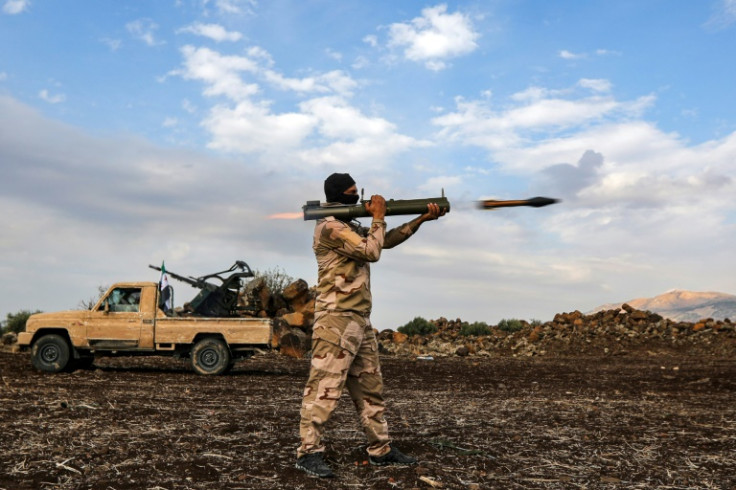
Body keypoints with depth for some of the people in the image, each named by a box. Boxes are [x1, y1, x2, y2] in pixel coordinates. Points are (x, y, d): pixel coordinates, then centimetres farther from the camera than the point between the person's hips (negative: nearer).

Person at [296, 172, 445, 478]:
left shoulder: (351, 227, 20)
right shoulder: (330, 227, -10)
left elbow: (387, 241, 22)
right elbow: (372, 252, -14)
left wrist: (422, 219, 14)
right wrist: (378, 216, -2)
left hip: (360, 319, 10)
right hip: (336, 319, -10)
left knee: (370, 387, 13)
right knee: (325, 387, -7)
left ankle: (381, 450, 21)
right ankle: (309, 452, 0)